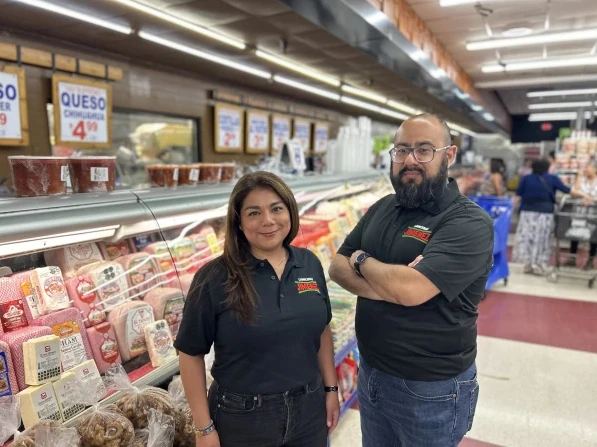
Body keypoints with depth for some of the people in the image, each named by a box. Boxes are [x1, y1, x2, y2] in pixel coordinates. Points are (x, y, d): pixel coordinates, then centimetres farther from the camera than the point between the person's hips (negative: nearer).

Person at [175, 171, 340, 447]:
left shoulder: (310, 264, -3)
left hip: (309, 409, 4)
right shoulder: (215, 278, -16)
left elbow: (322, 330, 7)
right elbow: (191, 353, -10)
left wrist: (331, 388, 8)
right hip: (242, 418, -3)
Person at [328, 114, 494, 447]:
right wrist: (385, 288, -19)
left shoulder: (469, 222, -19)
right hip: (371, 372, 6)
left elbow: (410, 289, -31)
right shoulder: (382, 209, 3)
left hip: (431, 389, -6)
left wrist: (362, 259, -12)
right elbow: (338, 267, 0)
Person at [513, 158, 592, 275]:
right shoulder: (552, 179, 1)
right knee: (542, 240, 7)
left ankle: (528, 264, 9)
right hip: (545, 214, -1)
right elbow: (568, 190, 5)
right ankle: (539, 266, 9)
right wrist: (584, 195, 17)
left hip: (528, 213, 1)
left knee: (526, 238, 7)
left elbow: (518, 197, 3)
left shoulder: (526, 179, 4)